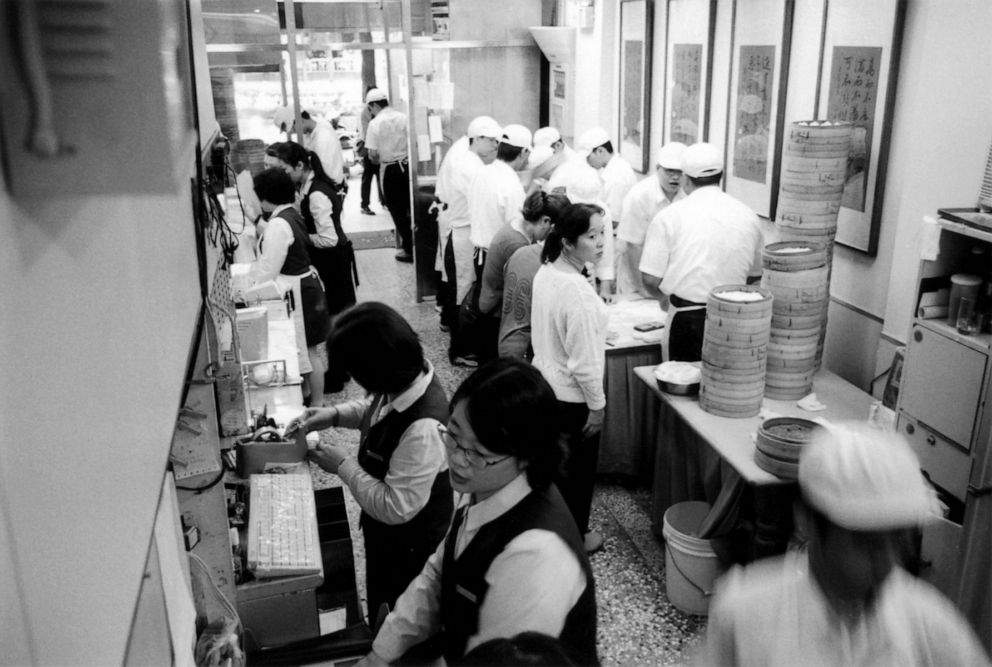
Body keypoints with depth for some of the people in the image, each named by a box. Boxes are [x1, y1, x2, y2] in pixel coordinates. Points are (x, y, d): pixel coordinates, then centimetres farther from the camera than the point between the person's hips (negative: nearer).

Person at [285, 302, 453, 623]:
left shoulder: (422, 429, -41)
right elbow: (375, 408, 8)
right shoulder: (409, 376, -15)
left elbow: (395, 508, -32)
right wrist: (334, 415, -7)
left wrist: (343, 465, -22)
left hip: (408, 548, -8)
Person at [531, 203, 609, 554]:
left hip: (544, 383, 8)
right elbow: (585, 360, -25)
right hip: (573, 397, -8)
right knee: (578, 470, 13)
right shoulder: (579, 292, -29)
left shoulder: (545, 272, -2)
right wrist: (597, 404, -15)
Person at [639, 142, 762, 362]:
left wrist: (664, 298, 14)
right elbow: (754, 274, 15)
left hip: (687, 318, -3)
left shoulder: (668, 217, -6)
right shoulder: (749, 217, 4)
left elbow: (650, 279, -7)